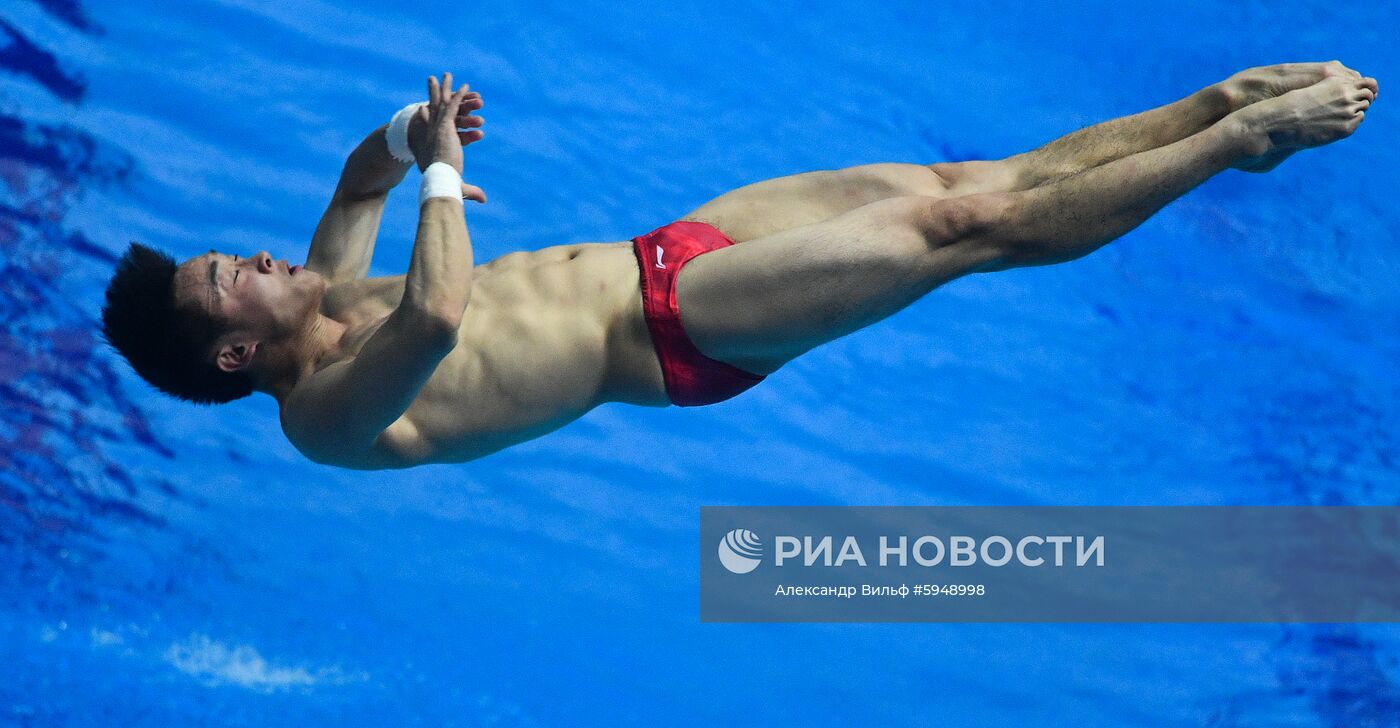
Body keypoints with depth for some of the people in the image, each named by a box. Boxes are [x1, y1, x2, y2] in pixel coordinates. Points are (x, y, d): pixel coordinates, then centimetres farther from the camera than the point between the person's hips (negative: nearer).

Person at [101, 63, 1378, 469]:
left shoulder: (327, 304, 8)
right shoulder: (330, 415, -18)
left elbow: (362, 179, 25)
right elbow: (437, 316, -40)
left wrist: (407, 137, 3)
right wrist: (441, 173, -27)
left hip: (654, 256, 9)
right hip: (675, 334, -9)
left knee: (958, 181, 2)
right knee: (959, 224, -13)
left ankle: (1223, 108, 9)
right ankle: (1238, 143, -1)